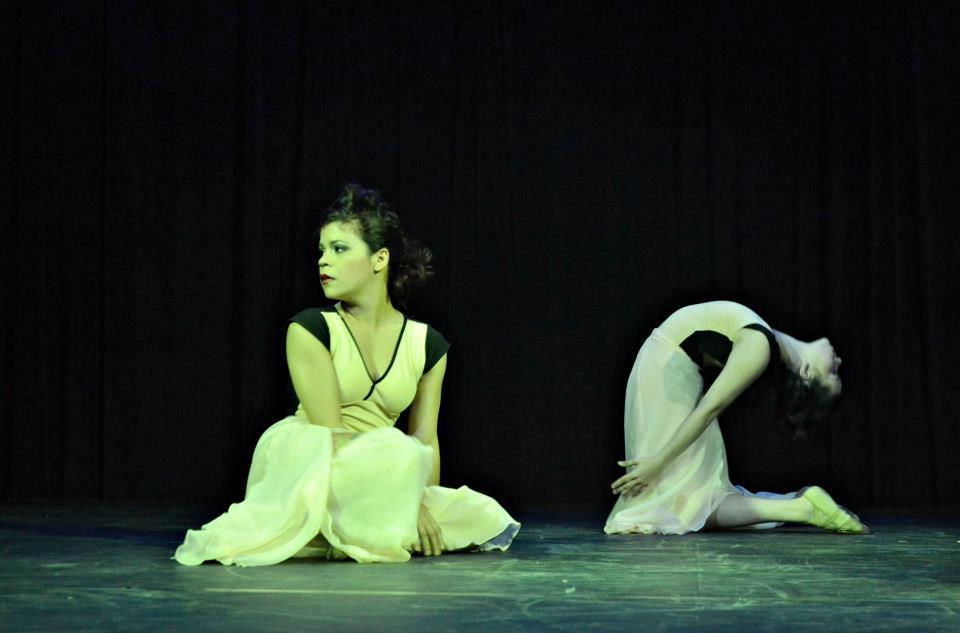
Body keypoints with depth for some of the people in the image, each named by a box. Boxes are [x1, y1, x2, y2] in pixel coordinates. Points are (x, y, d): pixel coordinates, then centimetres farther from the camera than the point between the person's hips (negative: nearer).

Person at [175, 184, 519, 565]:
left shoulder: (428, 345, 7)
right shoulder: (309, 329, -5)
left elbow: (426, 439, 8)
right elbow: (329, 432, -13)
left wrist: (425, 505, -9)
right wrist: (408, 502, -18)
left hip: (372, 480, 7)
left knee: (481, 518, -12)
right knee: (394, 450, -35)